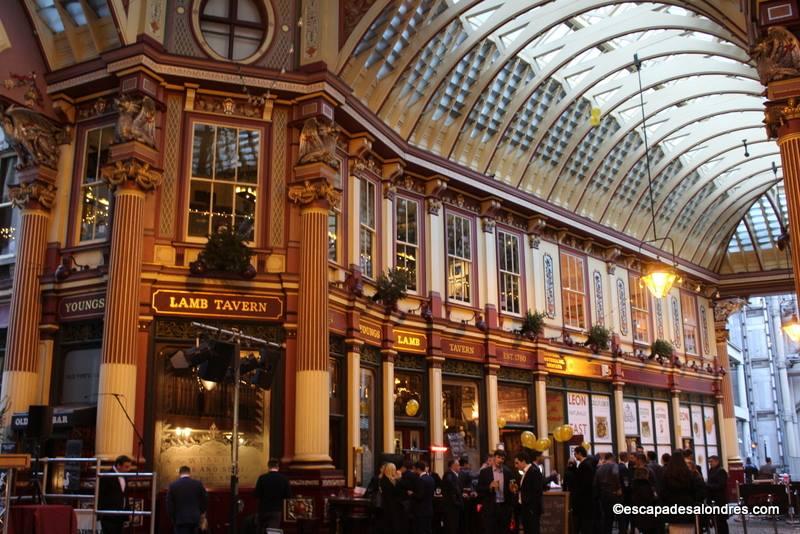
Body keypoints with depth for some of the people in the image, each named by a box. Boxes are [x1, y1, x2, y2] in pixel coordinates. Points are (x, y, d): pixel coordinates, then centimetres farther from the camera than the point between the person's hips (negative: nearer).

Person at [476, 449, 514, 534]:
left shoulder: (508, 472, 7)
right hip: (489, 508, -2)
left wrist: (512, 489, -10)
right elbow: (479, 490, -2)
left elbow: (510, 488, 12)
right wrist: (490, 486, -18)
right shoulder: (484, 472, -1)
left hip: (504, 508, 3)